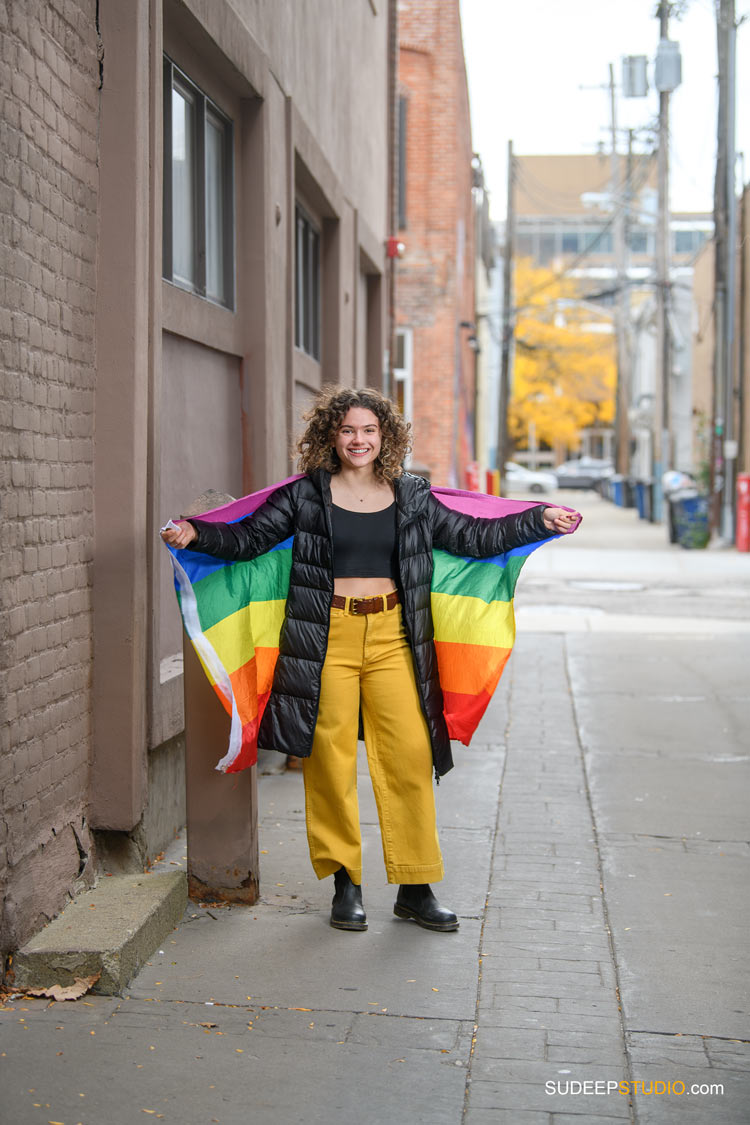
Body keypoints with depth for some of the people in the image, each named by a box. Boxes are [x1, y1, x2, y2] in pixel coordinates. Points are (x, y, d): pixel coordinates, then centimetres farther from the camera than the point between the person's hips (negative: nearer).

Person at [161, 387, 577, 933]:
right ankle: (345, 883, 15)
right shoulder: (305, 495, 5)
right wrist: (195, 534, -11)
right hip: (326, 638, -1)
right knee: (331, 761, 1)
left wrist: (541, 520, 8)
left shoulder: (412, 497, 10)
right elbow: (249, 538, 5)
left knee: (410, 757, -3)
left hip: (393, 639, 2)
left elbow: (474, 537, 14)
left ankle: (416, 887, 8)